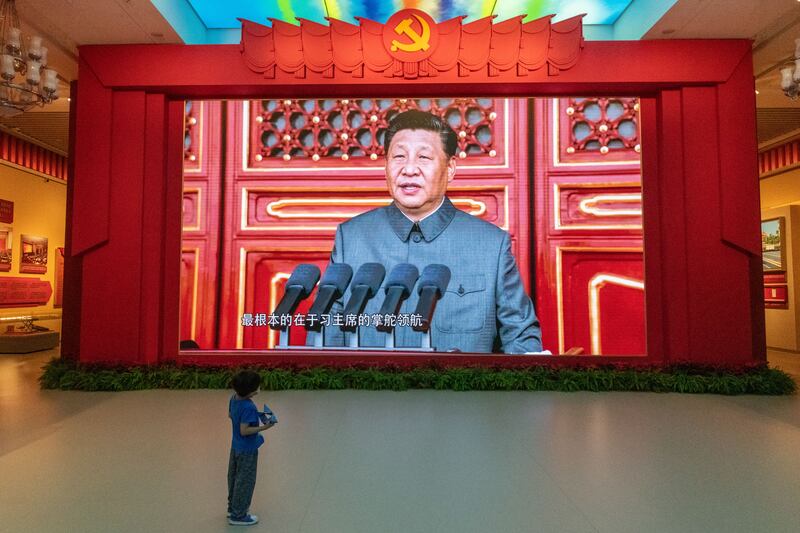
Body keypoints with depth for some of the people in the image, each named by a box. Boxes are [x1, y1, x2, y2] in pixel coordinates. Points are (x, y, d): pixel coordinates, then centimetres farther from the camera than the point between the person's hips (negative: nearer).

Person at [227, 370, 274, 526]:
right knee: (245, 481, 7)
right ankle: (238, 515, 20)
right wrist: (263, 428, -25)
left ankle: (232, 507, 40)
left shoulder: (234, 399, -5)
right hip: (247, 450, -9)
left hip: (236, 446, 9)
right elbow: (244, 430, -30)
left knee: (234, 477, 23)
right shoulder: (248, 408, -32)